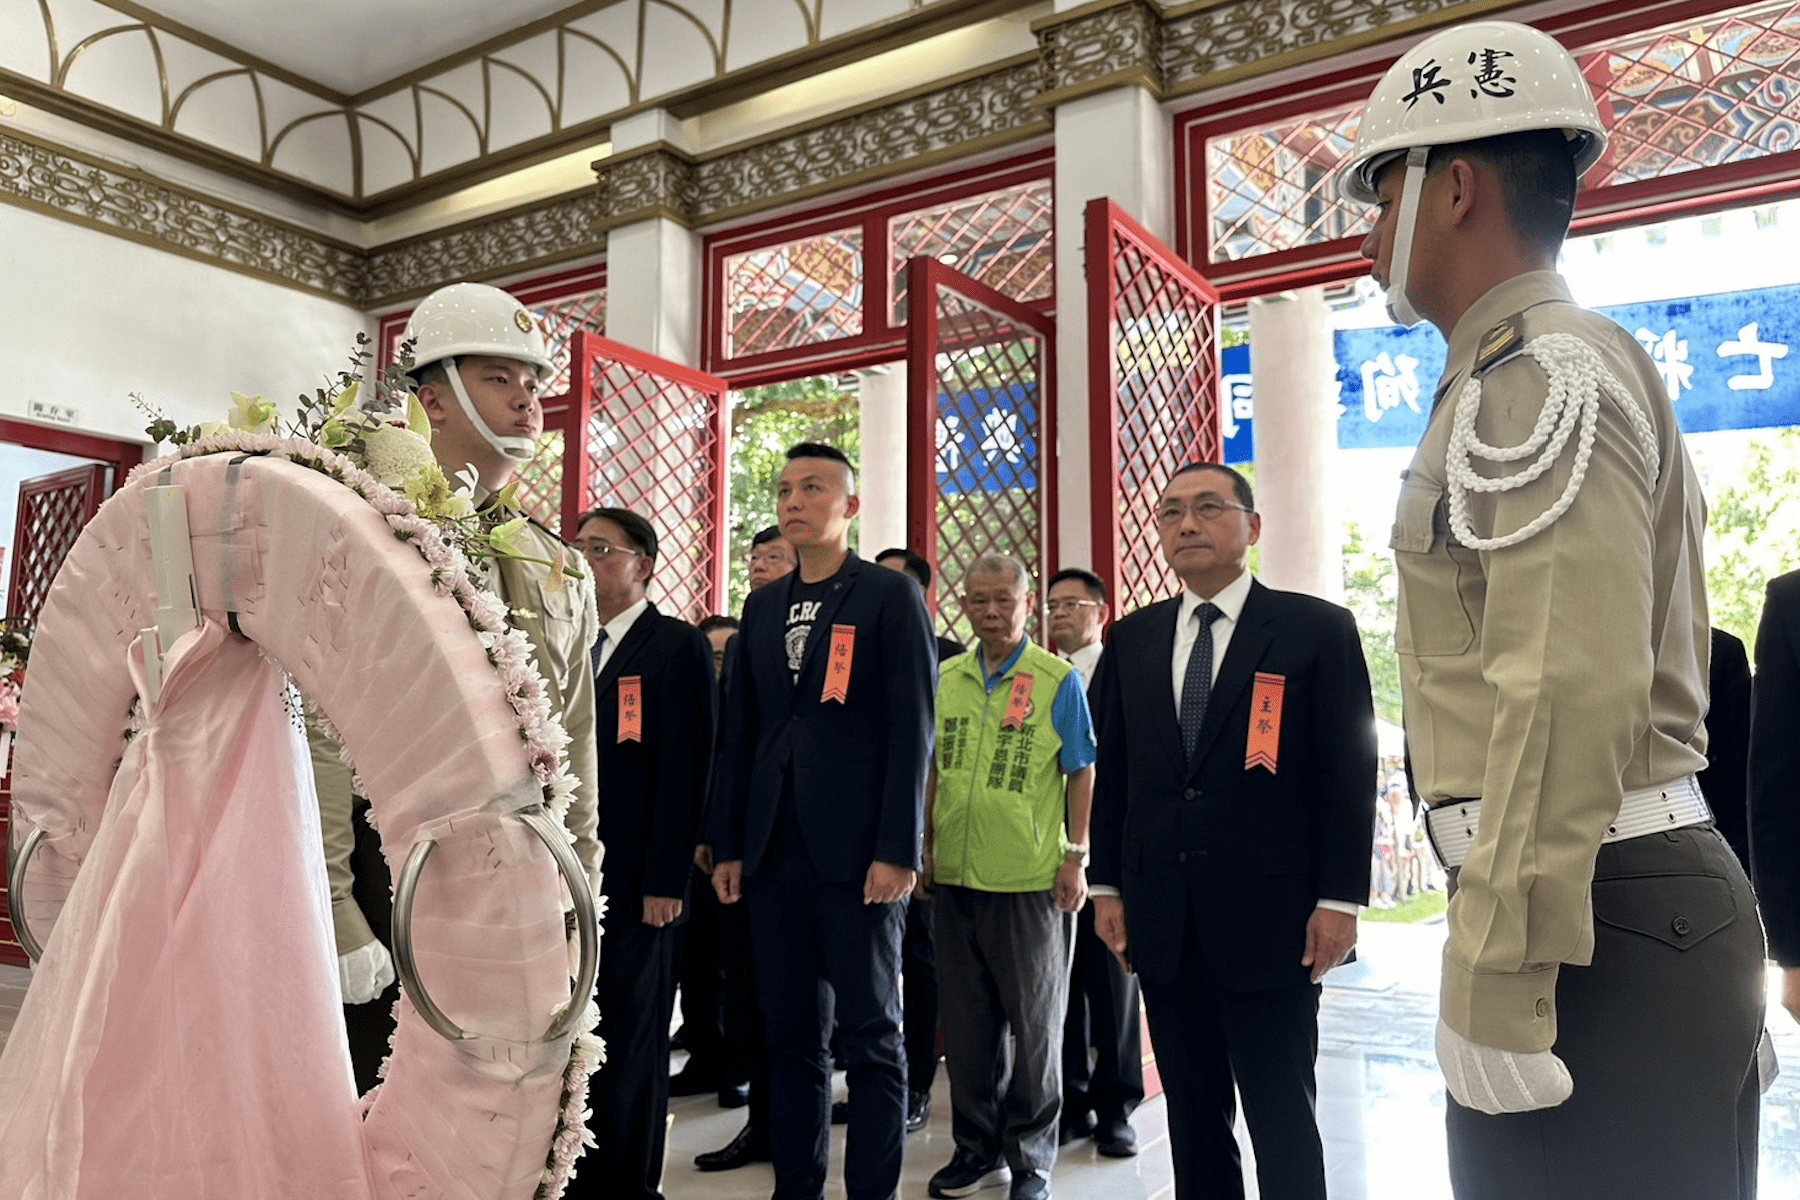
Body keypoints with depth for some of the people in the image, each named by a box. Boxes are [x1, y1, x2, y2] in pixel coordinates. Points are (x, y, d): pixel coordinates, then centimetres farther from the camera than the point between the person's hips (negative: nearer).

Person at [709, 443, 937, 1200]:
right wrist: (728, 844, 9)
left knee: (870, 1032, 5)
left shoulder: (891, 597, -2)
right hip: (774, 852, 5)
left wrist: (898, 850, -14)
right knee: (789, 1033, 12)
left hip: (856, 851, -5)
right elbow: (739, 732, 14)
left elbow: (912, 730, -8)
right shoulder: (762, 608, 14)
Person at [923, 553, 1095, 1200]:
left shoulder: (1059, 680, -4)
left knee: (1034, 1025, 8)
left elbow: (1081, 775, -3)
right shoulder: (944, 677, 7)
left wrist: (1076, 859, -7)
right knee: (967, 1022, 13)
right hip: (954, 877, 4)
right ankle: (978, 1147, 29)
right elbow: (934, 769, 13)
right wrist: (926, 847, 10)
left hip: (1031, 880, -4)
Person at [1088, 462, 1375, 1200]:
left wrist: (1339, 899, -9)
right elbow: (1112, 772, 11)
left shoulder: (1317, 629, -2)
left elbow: (1350, 772, -4)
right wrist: (1107, 886, 8)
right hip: (1161, 919, 4)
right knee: (1193, 1118, 14)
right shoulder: (1131, 639, 9)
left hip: (1268, 917, -4)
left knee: (1283, 1120, 7)